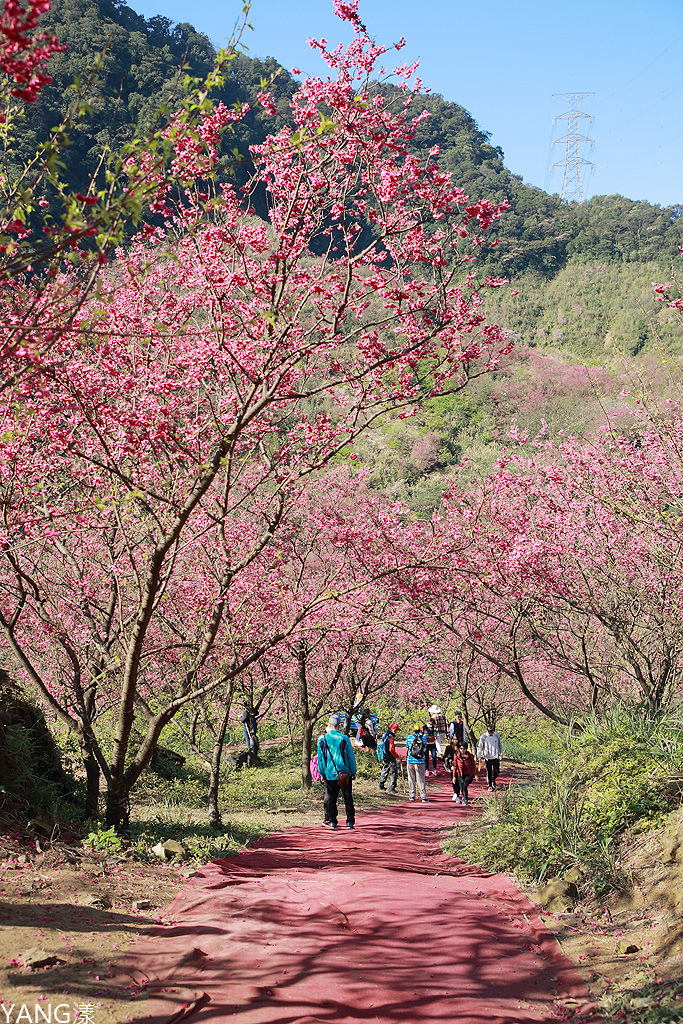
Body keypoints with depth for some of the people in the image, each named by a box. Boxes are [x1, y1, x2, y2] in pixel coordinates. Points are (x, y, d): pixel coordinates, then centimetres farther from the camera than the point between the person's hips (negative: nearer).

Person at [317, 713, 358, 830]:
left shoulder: (322, 740, -2)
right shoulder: (344, 739, -7)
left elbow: (320, 758, 4)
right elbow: (351, 757, -2)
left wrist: (322, 774, 12)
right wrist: (353, 772, 7)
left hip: (329, 774, 1)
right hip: (345, 773, -1)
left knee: (330, 798, 10)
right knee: (348, 798, 7)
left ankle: (331, 821, 11)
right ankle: (350, 822, 8)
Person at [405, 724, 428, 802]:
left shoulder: (409, 737, -1)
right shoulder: (423, 737, -2)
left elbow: (407, 749, 7)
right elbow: (425, 748, 7)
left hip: (410, 760, 0)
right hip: (420, 761, 0)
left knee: (411, 779, 11)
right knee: (421, 779, 3)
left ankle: (412, 795, 13)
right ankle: (424, 797, 0)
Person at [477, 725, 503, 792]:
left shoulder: (497, 735, 0)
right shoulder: (483, 736, -8)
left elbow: (500, 745, 12)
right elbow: (480, 746, -1)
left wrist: (501, 754, 9)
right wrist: (479, 756, -6)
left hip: (496, 757, 2)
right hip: (487, 758, -2)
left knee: (496, 771, 5)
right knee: (489, 772, 0)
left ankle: (493, 780, 34)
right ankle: (490, 786, 13)